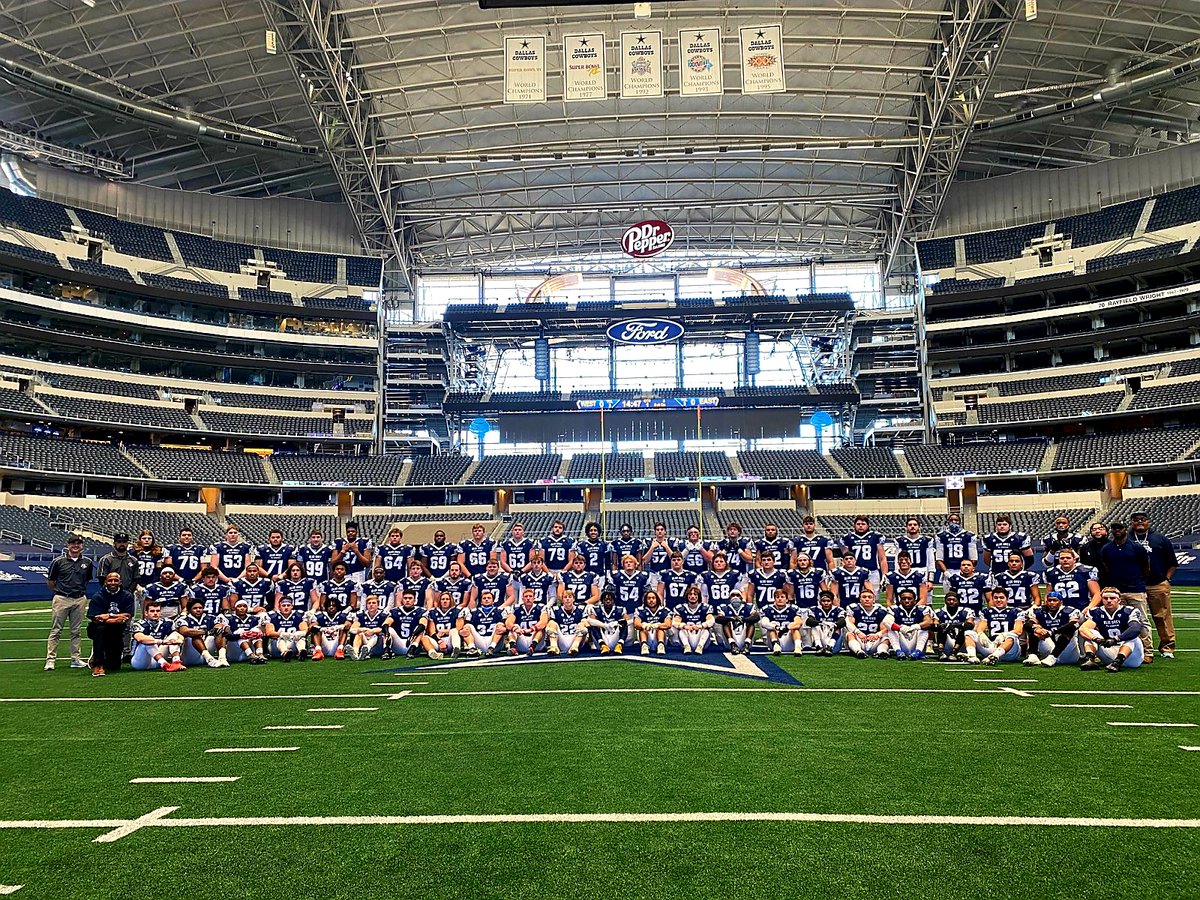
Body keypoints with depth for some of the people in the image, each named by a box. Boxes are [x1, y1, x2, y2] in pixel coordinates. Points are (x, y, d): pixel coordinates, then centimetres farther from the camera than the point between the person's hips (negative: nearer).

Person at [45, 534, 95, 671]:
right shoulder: (59, 561, -2)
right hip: (61, 599, -3)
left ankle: (76, 659, 13)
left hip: (80, 600, 3)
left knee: (77, 631, 8)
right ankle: (50, 660, 1)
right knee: (55, 631, -1)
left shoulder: (87, 562, 6)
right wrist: (59, 592, 12)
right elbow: (50, 581, 8)